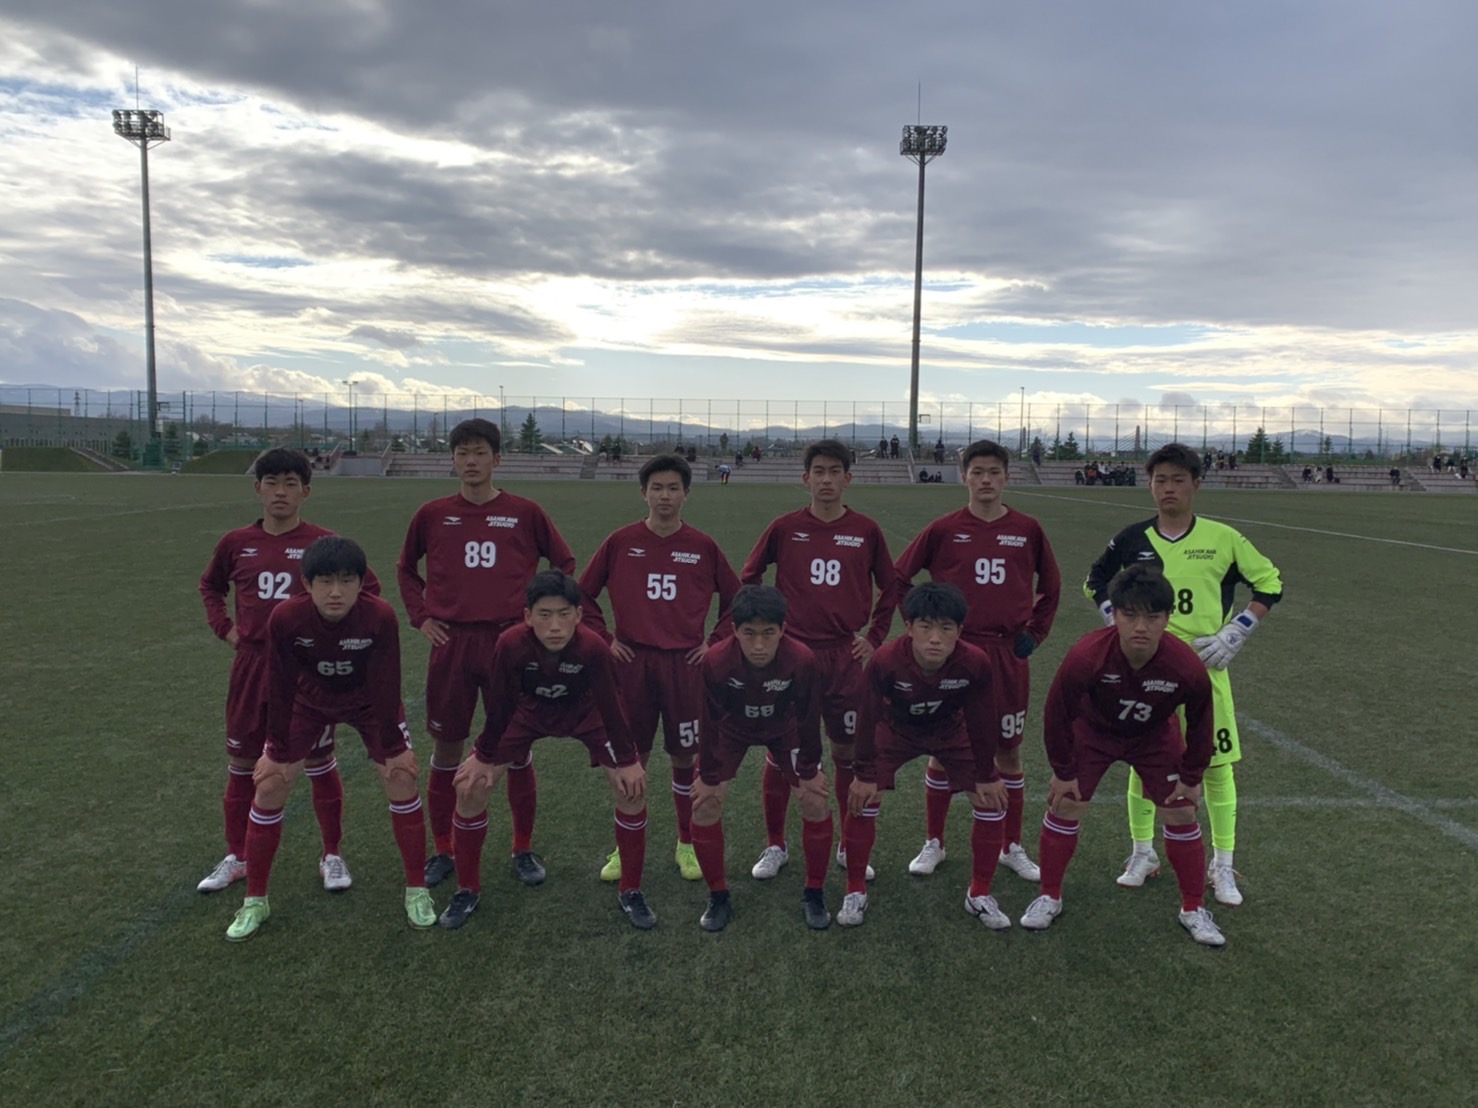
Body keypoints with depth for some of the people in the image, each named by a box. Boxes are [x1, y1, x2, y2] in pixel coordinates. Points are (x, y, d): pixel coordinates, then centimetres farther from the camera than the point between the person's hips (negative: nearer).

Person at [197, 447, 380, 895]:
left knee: (320, 763, 6)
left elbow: (369, 588, 3)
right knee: (241, 764, 13)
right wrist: (224, 627, 8)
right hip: (251, 665, 3)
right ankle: (236, 857, 29)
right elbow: (210, 585, 21)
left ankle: (332, 855, 21)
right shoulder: (236, 543, 2)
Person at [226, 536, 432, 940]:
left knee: (403, 778, -8)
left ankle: (417, 891, 8)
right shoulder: (285, 618, -32)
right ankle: (254, 902, 16)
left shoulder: (381, 617, -35)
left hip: (371, 701, -1)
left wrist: (393, 748, -16)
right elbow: (281, 686, -19)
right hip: (310, 701, 1)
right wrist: (278, 750, -10)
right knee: (269, 785, -2)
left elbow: (385, 686, -24)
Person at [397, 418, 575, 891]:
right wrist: (421, 616, 7)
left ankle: (524, 850, 20)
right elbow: (406, 569, 18)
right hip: (450, 644, 1)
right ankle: (442, 851, 24)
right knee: (446, 749, 8)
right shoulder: (432, 514, 4)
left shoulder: (525, 513, 0)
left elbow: (565, 564, 10)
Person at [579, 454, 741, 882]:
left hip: (685, 663, 0)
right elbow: (583, 593, 8)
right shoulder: (620, 542, -1)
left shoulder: (703, 547, 0)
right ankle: (626, 847, 22)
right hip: (631, 663, 0)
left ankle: (687, 845, 24)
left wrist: (714, 641, 4)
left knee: (684, 756, 7)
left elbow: (735, 598, 11)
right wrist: (604, 638, 2)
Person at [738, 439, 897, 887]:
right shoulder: (784, 528, -1)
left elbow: (890, 587, 13)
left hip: (846, 657, 1)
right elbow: (747, 578, 9)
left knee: (849, 753, 8)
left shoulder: (866, 531, 1)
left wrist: (874, 637, 7)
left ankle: (849, 846, 25)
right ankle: (775, 845, 21)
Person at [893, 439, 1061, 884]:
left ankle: (1012, 847, 24)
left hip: (1008, 656, 1)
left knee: (1009, 751, 9)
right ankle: (933, 843, 21)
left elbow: (1050, 587, 14)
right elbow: (899, 577, 4)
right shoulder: (943, 530, -3)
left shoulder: (1028, 530, 1)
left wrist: (1034, 632, 7)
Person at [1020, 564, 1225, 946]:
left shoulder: (1188, 667, -35)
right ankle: (1049, 897, 17)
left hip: (1156, 736, 1)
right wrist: (1063, 770, -11)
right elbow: (1057, 713, -21)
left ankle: (1194, 909, 22)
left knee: (1181, 814, 1)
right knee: (1065, 807, -3)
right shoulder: (1086, 656, -40)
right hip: (1092, 731, -1)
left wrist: (1192, 777, -2)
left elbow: (1199, 724, -12)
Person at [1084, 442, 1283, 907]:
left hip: (1204, 667, -1)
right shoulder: (1132, 538, 0)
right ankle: (1142, 854, 24)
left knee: (1218, 764, 3)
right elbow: (1095, 581, 14)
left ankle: (1223, 867, 18)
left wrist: (1233, 634, -5)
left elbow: (1270, 584, 4)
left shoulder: (1223, 538, -4)